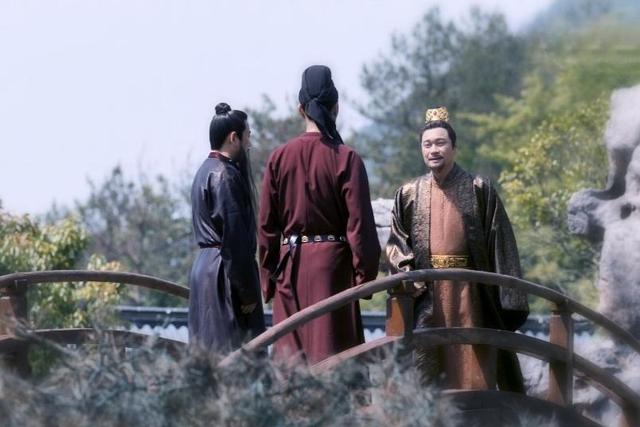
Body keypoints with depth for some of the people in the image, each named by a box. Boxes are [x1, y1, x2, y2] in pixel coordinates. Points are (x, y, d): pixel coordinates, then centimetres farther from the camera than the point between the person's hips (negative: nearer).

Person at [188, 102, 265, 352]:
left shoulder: (205, 171, 16)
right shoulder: (224, 175, -15)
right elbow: (235, 237, -19)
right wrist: (248, 291, -16)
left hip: (204, 267, 10)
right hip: (224, 274, -10)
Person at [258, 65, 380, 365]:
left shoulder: (279, 158, 2)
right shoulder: (346, 159, -7)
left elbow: (266, 225, 5)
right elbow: (359, 223, -9)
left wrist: (268, 277, 12)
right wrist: (365, 274, -2)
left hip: (290, 265, 3)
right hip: (332, 264, -3)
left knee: (291, 353, 7)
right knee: (332, 350, -2)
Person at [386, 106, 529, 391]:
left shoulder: (478, 190, 1)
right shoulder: (409, 194, 10)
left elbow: (499, 245, 0)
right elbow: (396, 241, 13)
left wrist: (505, 298, -5)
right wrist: (407, 271, -7)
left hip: (468, 293, -2)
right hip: (426, 294, 2)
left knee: (470, 364, -2)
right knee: (426, 366, -1)